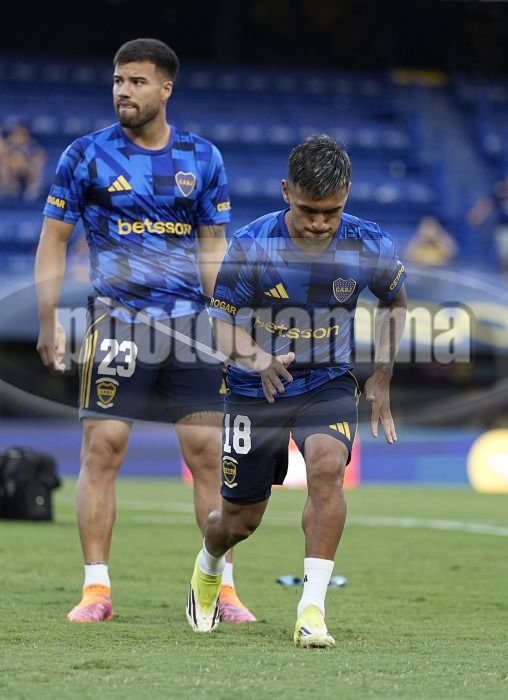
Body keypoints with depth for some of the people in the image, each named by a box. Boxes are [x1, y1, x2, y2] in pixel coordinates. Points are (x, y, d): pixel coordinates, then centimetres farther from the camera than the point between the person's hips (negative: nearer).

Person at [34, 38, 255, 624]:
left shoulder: (202, 158, 9)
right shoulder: (87, 155, 2)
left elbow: (214, 248, 14)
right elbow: (52, 240, 5)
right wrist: (48, 323, -2)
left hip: (191, 323, 2)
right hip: (118, 321, -2)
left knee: (207, 452, 0)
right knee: (102, 448, -7)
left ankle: (222, 587, 7)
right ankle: (96, 588, -1)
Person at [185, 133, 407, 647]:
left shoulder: (370, 247, -13)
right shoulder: (251, 245, -19)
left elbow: (394, 301, 9)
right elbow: (225, 327, -13)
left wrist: (382, 377, 5)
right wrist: (262, 362, -34)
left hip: (329, 384, 0)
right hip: (256, 390, 0)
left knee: (327, 467, -31)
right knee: (241, 519, 9)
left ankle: (312, 609, -27)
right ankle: (208, 568, 47)